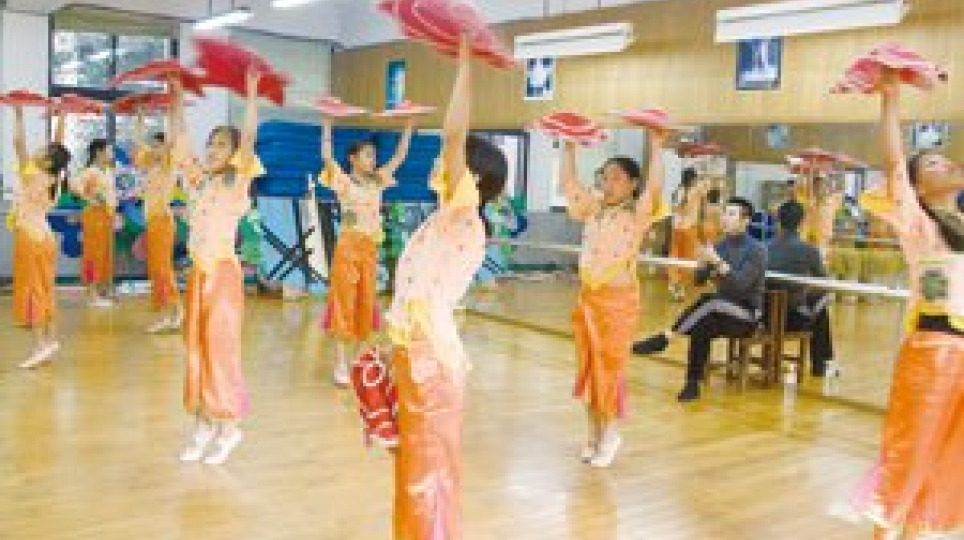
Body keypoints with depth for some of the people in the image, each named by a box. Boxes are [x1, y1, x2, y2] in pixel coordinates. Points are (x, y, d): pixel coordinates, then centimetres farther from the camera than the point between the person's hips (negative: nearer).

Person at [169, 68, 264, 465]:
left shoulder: (237, 181, -5)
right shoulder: (197, 178, 10)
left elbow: (248, 140, -17)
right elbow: (178, 141, 13)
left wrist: (252, 95, -23)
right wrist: (178, 98, 11)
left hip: (224, 272, -6)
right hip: (198, 273, 6)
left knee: (222, 349, -2)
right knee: (197, 348, 9)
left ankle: (229, 427, 9)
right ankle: (203, 424, 18)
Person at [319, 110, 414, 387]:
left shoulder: (377, 181, 11)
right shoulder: (344, 181, -4)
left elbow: (399, 157, 12)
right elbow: (327, 156, -18)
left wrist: (409, 127, 9)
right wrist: (327, 124, -21)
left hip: (371, 248, 6)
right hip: (348, 245, -6)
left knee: (365, 304, 8)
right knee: (345, 303, -5)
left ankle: (355, 359, 18)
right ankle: (341, 364, -2)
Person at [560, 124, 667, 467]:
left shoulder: (638, 213, -7)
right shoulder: (592, 208, 8)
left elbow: (655, 188, -23)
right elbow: (568, 184, 15)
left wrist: (657, 147, -25)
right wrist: (569, 148, 11)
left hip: (619, 296, -5)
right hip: (587, 294, 6)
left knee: (611, 366, 1)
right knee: (587, 365, 11)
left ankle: (611, 434, 17)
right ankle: (594, 432, 25)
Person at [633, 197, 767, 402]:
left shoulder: (756, 250, -12)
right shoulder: (721, 246, 7)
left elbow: (741, 285, -24)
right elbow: (699, 280, 6)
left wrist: (719, 263, -34)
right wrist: (704, 265, -15)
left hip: (747, 314, -5)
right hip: (721, 312, 5)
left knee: (710, 301, -34)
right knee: (701, 329, -28)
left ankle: (664, 338, -30)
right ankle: (693, 384, -20)